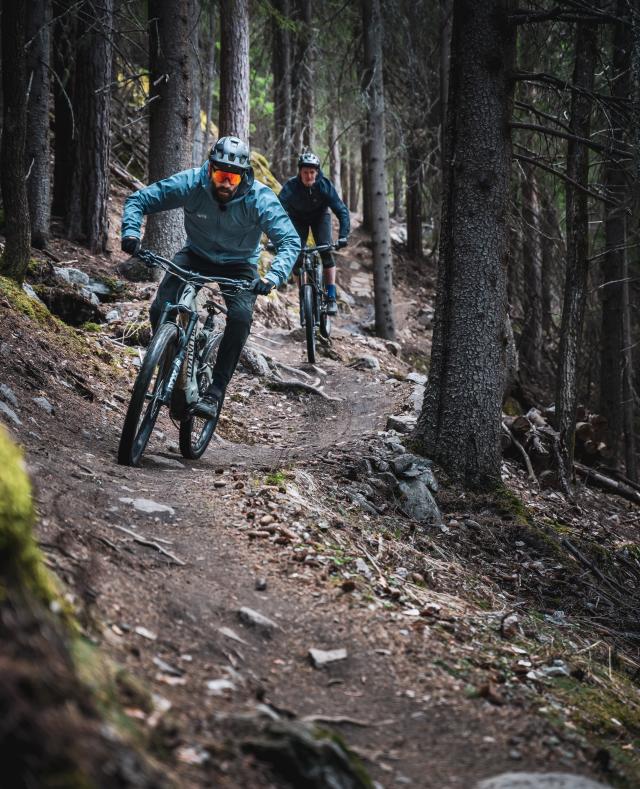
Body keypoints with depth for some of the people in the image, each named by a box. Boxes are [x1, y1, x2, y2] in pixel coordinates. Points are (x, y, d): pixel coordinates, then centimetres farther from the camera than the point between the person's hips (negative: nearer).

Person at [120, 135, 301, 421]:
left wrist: (272, 278, -48)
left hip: (238, 265, -1)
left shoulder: (259, 198, -28)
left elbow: (290, 241, -29)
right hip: (196, 255, 1)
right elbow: (137, 200, -17)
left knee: (241, 317, -28)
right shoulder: (191, 183, -25)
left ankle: (216, 391, -17)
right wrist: (131, 232, -38)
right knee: (160, 310, -20)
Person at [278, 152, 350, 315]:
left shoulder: (325, 185, -30)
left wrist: (343, 236, -44)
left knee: (326, 251, -19)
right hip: (298, 218, 0)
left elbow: (342, 210, -31)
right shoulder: (291, 186, -33)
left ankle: (331, 298, -14)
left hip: (320, 216, 0)